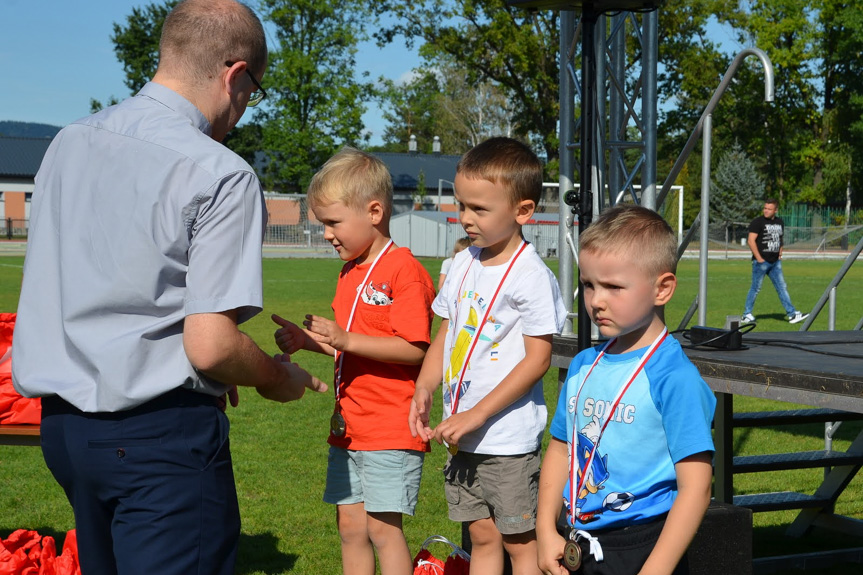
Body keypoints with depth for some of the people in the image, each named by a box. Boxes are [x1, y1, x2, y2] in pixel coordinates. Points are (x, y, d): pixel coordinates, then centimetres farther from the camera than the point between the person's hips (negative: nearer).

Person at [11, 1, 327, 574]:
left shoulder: (68, 144, 8)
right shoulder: (220, 175, -15)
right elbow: (209, 346, -19)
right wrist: (279, 380, 3)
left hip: (62, 418, 8)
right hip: (160, 436, -8)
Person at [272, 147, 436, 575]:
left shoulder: (404, 270, -14)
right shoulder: (350, 273, 15)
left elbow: (413, 349, -22)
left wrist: (344, 339, -27)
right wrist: (307, 341, 4)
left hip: (391, 430, -9)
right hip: (348, 427, 9)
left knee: (383, 527, -5)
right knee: (350, 526, 13)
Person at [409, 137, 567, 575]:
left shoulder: (531, 276, -14)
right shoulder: (463, 265, 7)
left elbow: (537, 359, -16)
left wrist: (477, 415, -19)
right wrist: (424, 391, -2)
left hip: (508, 436, -7)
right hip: (461, 433, 7)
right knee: (482, 535, 15)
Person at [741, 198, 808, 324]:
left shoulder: (780, 222, 13)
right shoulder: (758, 222, -8)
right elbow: (751, 241, -13)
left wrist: (780, 254, 12)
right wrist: (759, 259, -17)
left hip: (775, 262, 6)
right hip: (761, 261, -6)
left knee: (782, 287, 5)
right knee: (755, 288, -1)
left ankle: (792, 314, 6)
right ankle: (746, 315, 8)